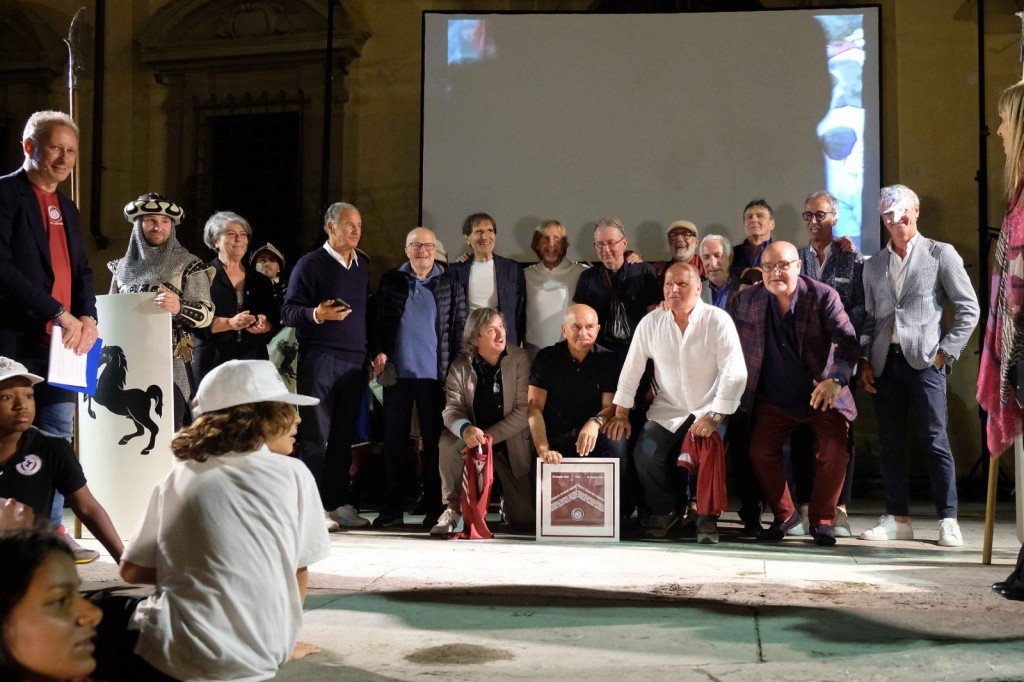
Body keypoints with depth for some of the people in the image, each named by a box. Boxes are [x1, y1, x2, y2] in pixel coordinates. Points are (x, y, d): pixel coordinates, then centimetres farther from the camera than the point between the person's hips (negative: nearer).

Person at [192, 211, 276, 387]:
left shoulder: (261, 281, 16)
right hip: (213, 362, -3)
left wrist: (264, 326, -8)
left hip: (253, 362, 3)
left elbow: (274, 321, 14)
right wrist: (230, 323, -20)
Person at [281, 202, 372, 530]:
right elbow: (288, 311, -5)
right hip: (319, 358, -5)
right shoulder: (310, 264, -3)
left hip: (355, 360, 5)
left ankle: (339, 503, 14)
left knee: (343, 435, 8)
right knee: (316, 434, -3)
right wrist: (317, 314, -24)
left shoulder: (363, 264, 15)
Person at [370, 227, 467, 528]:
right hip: (397, 372, 1)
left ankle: (434, 509, 10)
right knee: (394, 440, 5)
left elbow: (459, 329, 2)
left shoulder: (449, 285, 4)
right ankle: (392, 509, 11)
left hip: (434, 373, -1)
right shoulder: (390, 281, 8)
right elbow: (377, 320, 8)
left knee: (433, 441, 4)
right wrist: (378, 351, -7)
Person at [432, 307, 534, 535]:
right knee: (448, 442, -33)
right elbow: (452, 409, -14)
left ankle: (506, 499, 35)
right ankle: (453, 509, -14)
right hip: (475, 439, 1)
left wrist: (488, 436, -27)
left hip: (511, 445, -1)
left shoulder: (520, 359, -12)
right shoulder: (461, 366, -6)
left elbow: (524, 411, -17)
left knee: (525, 521, -2)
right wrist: (466, 430, -38)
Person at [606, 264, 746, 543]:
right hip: (667, 411, 3)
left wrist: (714, 417, -22)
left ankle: (708, 518, -10)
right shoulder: (651, 323, -2)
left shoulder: (718, 321, -12)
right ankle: (664, 511, 10)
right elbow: (632, 370, 5)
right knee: (645, 453, -18)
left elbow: (735, 373, -17)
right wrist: (621, 414, 5)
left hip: (708, 410, -3)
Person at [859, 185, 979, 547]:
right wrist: (864, 361, 5)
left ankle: (948, 521, 4)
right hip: (884, 363, 4)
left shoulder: (940, 254, 2)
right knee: (890, 443, 6)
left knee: (935, 442, -4)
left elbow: (968, 309, 0)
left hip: (924, 360, -4)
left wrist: (945, 352, -7)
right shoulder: (874, 265, 15)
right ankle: (897, 518, 13)